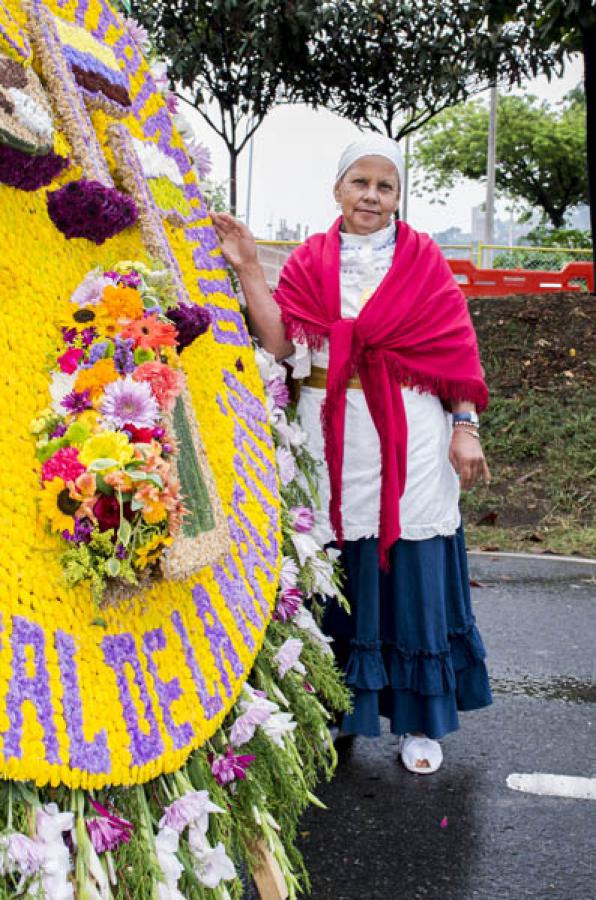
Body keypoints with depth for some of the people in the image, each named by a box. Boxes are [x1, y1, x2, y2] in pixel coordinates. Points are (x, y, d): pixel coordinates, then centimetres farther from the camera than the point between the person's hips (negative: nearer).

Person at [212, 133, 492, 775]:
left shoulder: (422, 259, 6)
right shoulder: (309, 262, 8)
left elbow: (454, 347, 1)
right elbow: (282, 342, -6)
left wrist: (464, 428, -7)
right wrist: (247, 270, -10)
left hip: (409, 437, -1)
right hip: (332, 439, 1)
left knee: (412, 574, 4)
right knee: (338, 572, 7)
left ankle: (420, 721, 19)